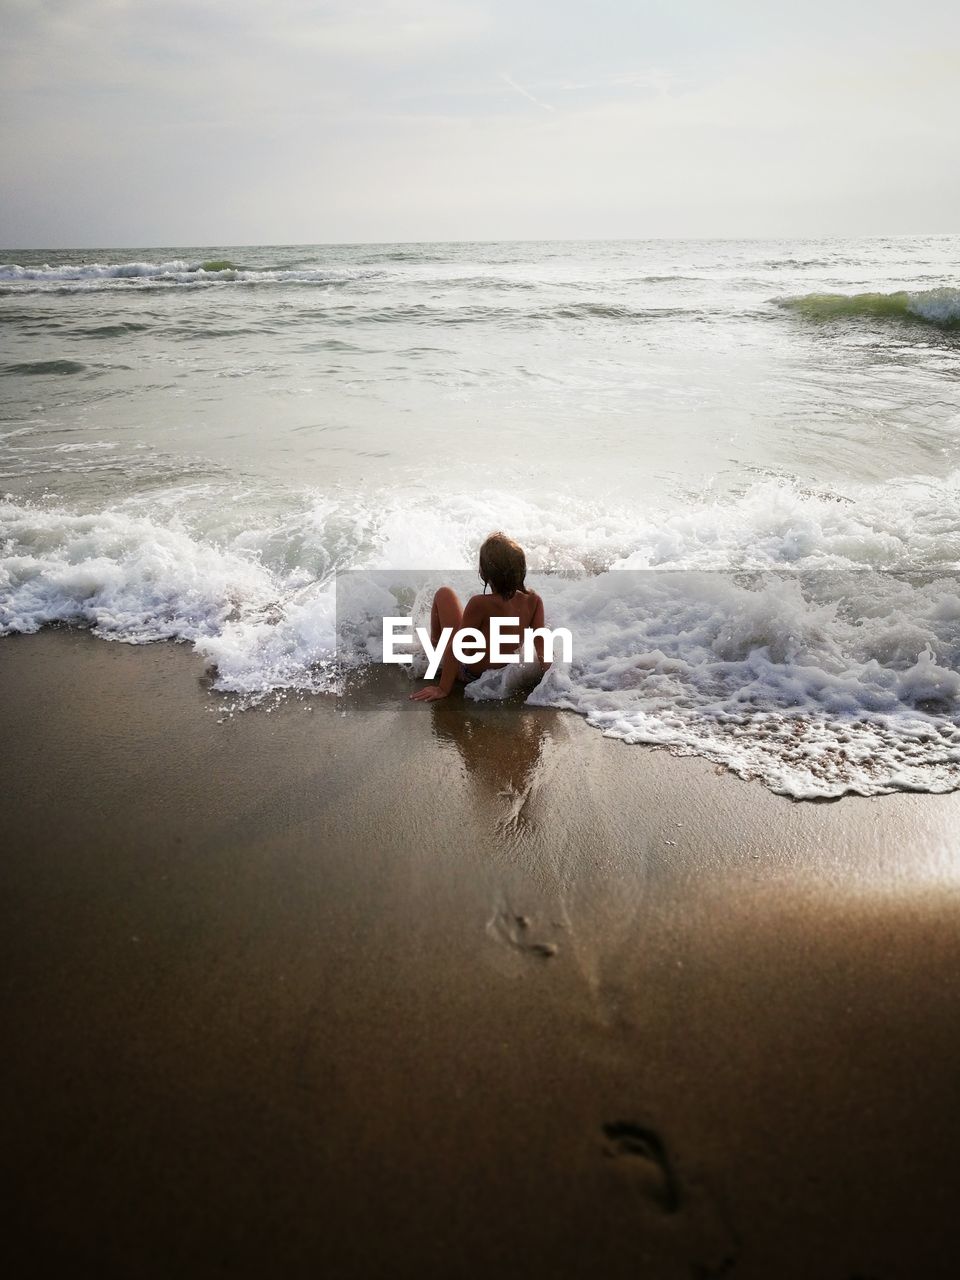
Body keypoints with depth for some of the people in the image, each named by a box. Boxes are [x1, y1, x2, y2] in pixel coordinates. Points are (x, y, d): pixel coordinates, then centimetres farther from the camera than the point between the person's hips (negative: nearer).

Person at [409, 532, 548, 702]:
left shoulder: (480, 604, -33)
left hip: (469, 674, -5)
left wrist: (443, 688, -22)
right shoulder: (534, 601, -20)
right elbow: (541, 647, -17)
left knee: (444, 594, 5)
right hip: (504, 673, 5)